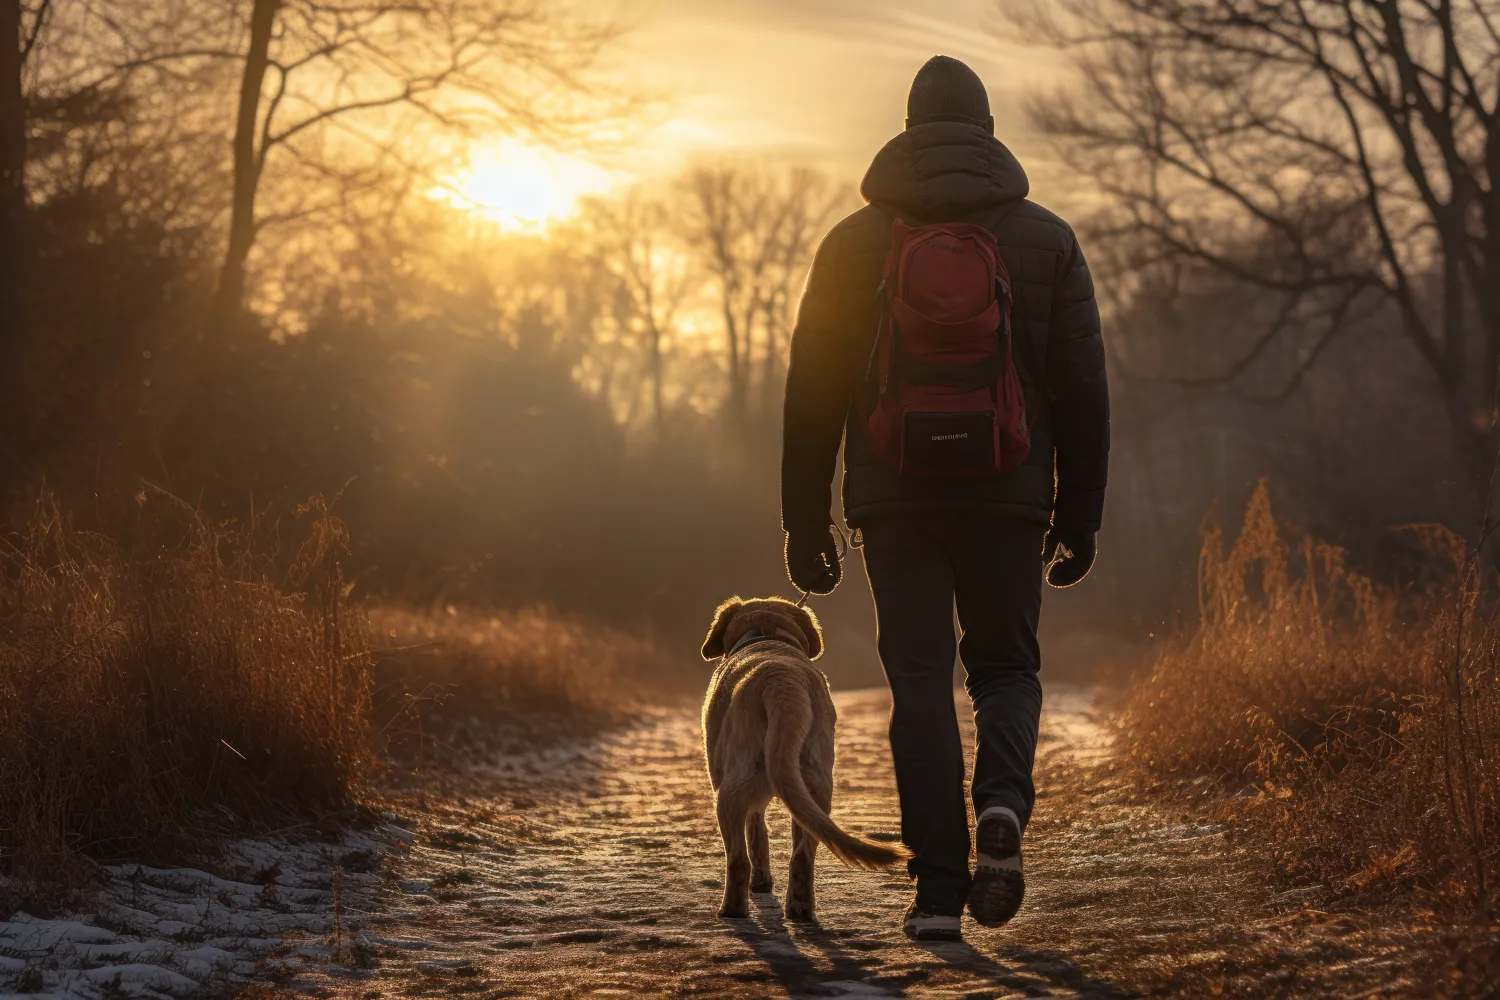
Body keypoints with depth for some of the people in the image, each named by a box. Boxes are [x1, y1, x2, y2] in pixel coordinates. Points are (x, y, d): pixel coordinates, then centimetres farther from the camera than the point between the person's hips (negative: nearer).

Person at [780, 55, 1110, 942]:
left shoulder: (856, 241, 5)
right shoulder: (1047, 239, 5)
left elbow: (814, 392, 3)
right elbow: (1083, 392, 3)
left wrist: (806, 525, 8)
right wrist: (1080, 521, 9)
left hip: (895, 498, 0)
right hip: (1008, 497, 0)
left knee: (922, 685, 4)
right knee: (1005, 666, 16)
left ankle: (939, 891, 0)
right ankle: (1003, 803, -12)